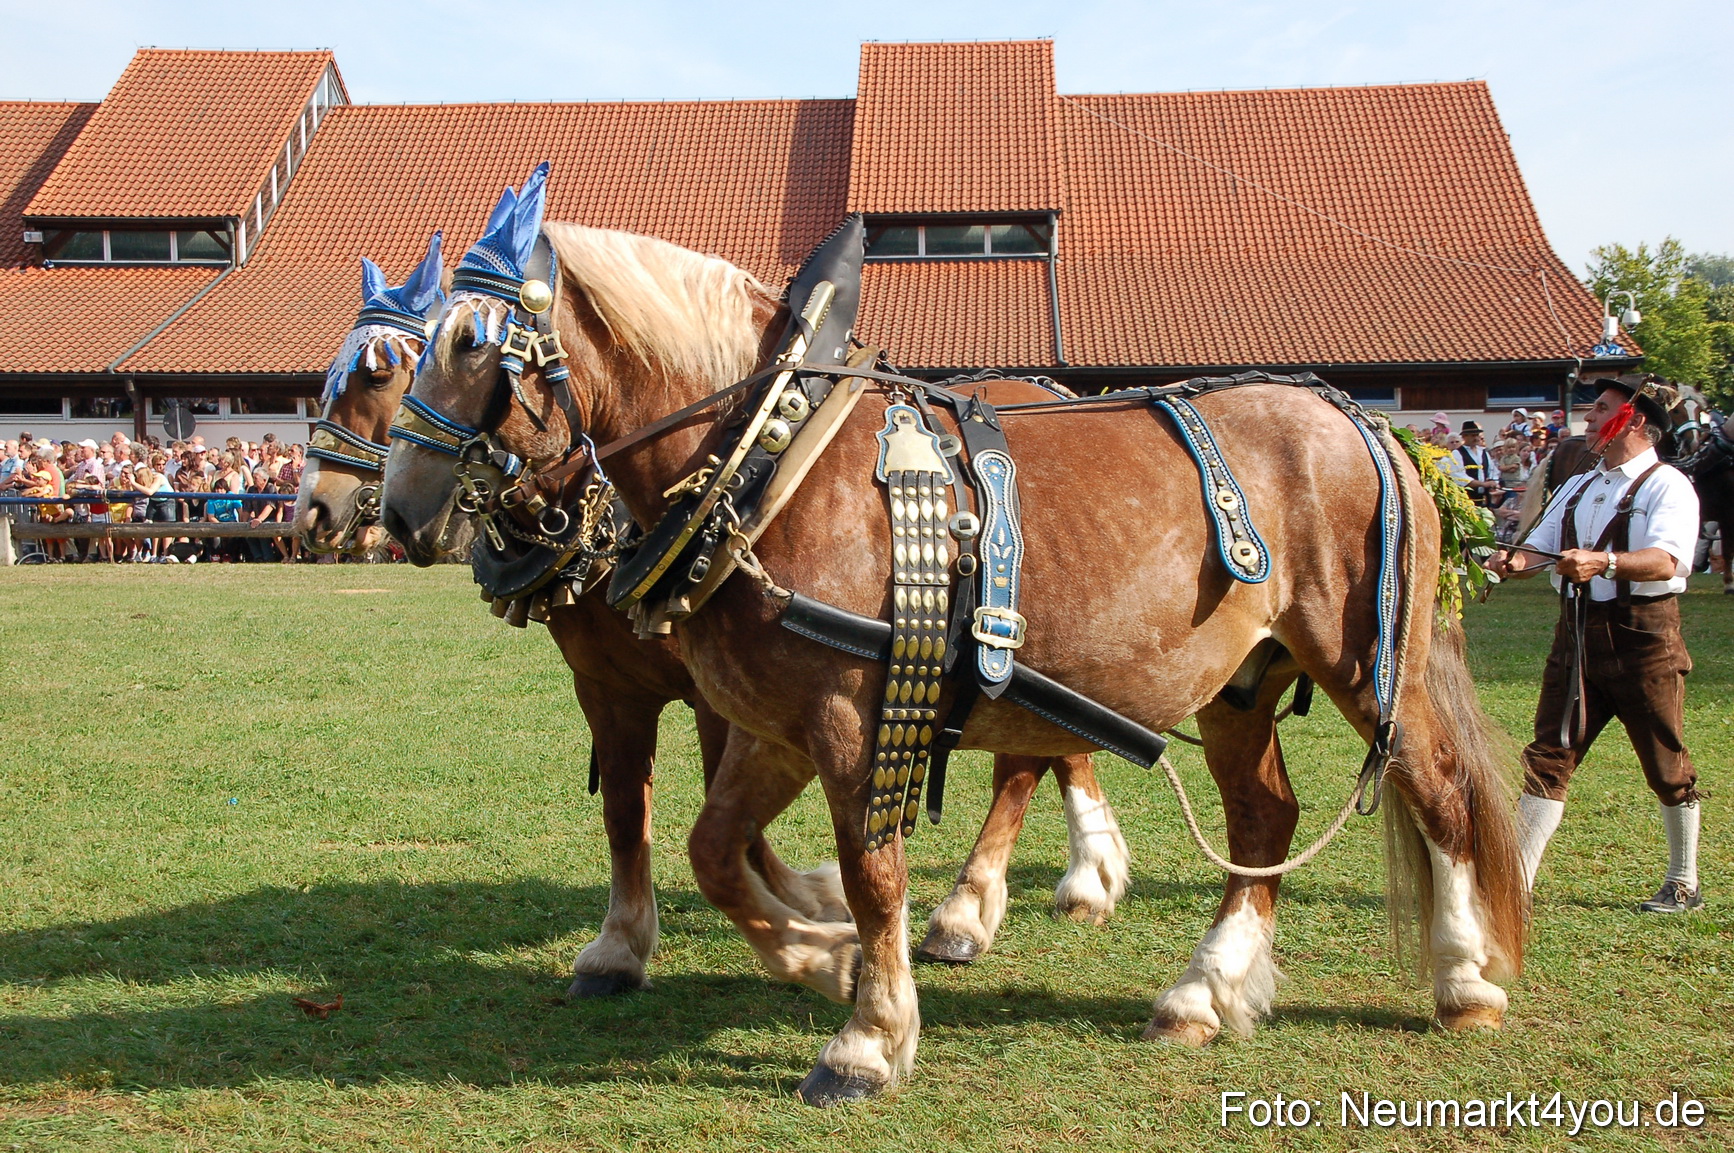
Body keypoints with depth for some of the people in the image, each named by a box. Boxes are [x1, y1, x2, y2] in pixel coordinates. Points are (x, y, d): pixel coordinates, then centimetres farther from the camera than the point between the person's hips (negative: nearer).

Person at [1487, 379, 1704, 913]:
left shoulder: (1667, 485, -6)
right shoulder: (1577, 487, 18)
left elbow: (1665, 560, -22)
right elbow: (1541, 549, 14)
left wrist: (1604, 562, -40)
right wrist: (1514, 560, -10)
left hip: (1643, 634, -6)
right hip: (1577, 630, 6)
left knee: (1667, 766, 6)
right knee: (1548, 756, -1)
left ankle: (1683, 884, 22)